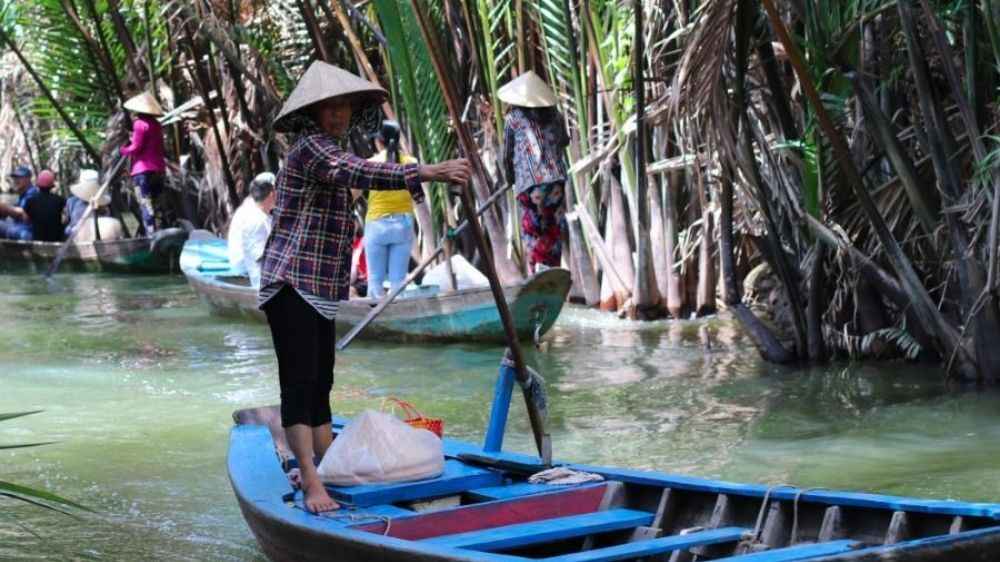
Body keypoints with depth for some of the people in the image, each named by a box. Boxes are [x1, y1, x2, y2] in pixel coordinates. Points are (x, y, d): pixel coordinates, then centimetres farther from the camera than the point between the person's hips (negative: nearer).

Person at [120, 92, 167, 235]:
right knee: (157, 204, 10)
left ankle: (151, 235, -15)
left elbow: (136, 148, -11)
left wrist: (122, 150, 4)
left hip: (143, 170, -8)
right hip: (158, 169, 8)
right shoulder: (157, 125, 14)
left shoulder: (140, 123, -9)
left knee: (146, 204, -9)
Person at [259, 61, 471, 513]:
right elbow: (359, 173, -33)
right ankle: (312, 487, -20)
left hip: (319, 289, 11)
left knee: (320, 385, 13)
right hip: (291, 284, -10)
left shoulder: (328, 150, 19)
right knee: (299, 382, -14)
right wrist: (426, 173, -44)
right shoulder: (311, 147, -14)